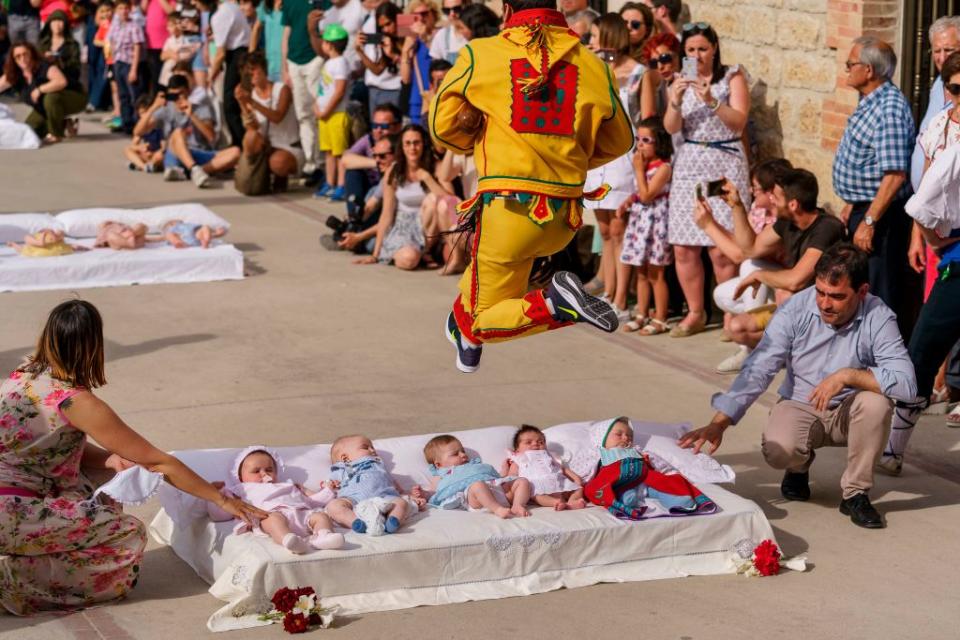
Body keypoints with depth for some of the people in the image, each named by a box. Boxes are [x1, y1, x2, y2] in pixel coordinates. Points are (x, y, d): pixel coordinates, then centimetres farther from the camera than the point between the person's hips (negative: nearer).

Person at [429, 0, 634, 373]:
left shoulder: (480, 54, -1)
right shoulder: (593, 66, 4)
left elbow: (444, 125, 0)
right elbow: (618, 142, 14)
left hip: (508, 208, -4)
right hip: (564, 220, 4)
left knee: (481, 324, 5)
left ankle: (555, 304, -19)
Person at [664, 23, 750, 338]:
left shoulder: (732, 76, 0)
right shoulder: (681, 81, 10)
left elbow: (739, 121, -10)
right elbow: (671, 127, -1)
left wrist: (712, 102, -25)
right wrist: (676, 101, -20)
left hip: (724, 165, -4)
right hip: (688, 166, 4)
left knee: (721, 249, -11)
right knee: (684, 248, 0)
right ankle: (695, 313, 13)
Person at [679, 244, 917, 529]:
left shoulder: (878, 318, -18)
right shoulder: (795, 310, -16)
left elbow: (906, 383, -27)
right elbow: (758, 370, -18)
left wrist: (848, 376, -35)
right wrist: (719, 423, -27)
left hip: (849, 413, 0)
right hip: (799, 406, 0)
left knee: (876, 402, -33)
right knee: (778, 450, -31)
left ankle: (855, 492, -10)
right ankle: (800, 465, 11)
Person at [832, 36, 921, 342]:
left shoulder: (890, 109, -22)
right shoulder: (870, 102, 10)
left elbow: (895, 175, -27)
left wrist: (869, 222, -27)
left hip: (880, 214, -11)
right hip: (864, 208, 11)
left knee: (880, 296, -4)